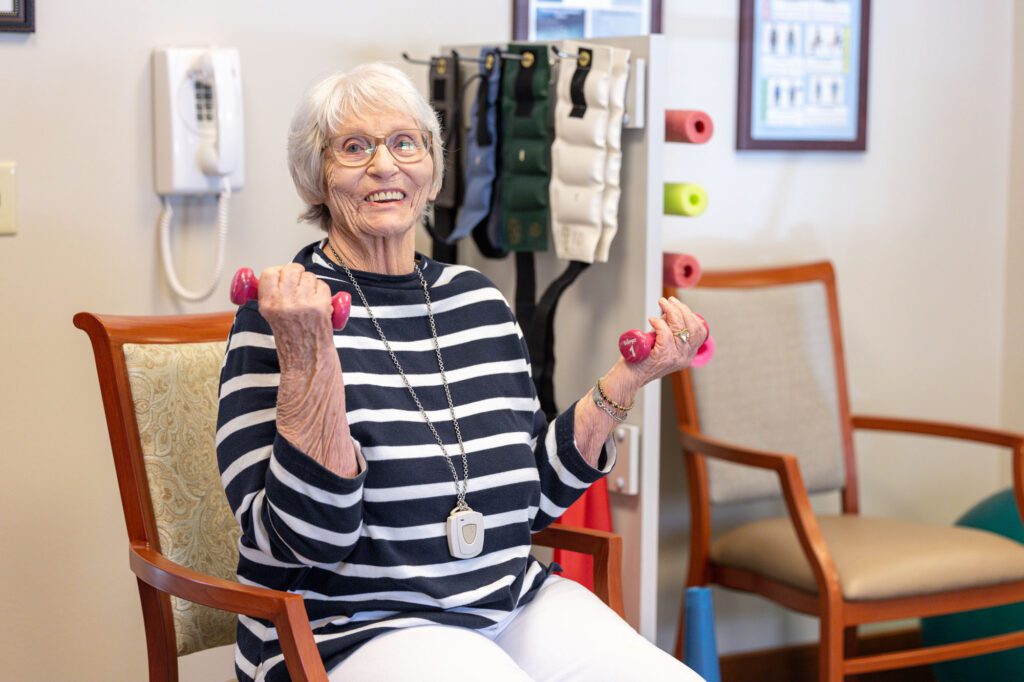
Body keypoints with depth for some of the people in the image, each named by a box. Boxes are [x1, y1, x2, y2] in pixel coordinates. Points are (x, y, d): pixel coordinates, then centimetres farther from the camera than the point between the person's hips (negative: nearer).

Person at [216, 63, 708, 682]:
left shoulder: (479, 299, 10)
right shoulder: (281, 311, -6)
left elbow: (531, 498, 13)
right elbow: (306, 538, -15)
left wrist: (629, 378, 5)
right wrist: (309, 362, -25)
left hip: (514, 603, 5)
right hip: (354, 628, -5)